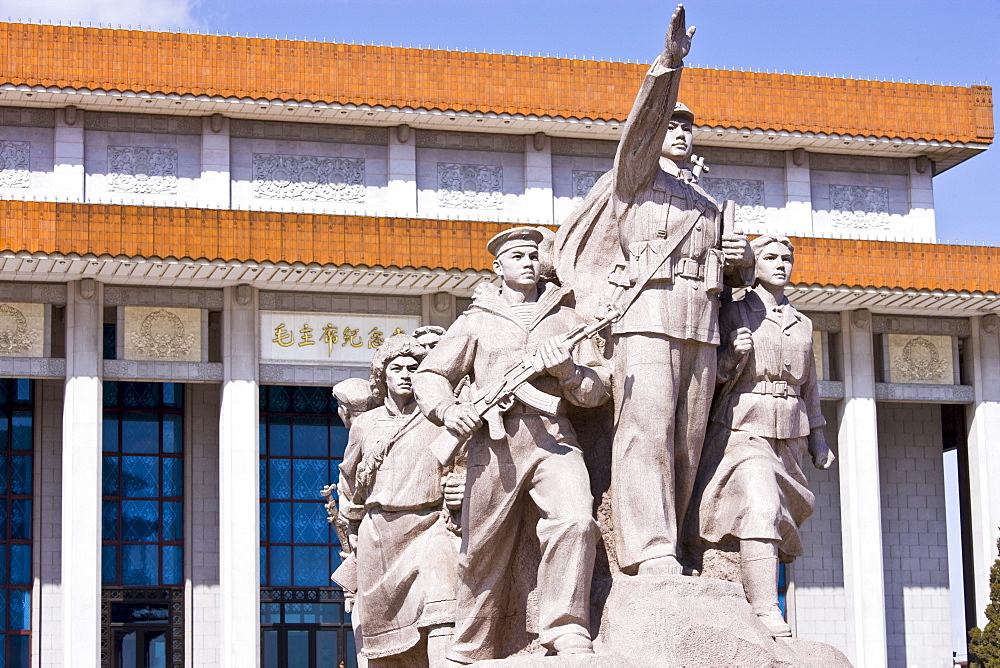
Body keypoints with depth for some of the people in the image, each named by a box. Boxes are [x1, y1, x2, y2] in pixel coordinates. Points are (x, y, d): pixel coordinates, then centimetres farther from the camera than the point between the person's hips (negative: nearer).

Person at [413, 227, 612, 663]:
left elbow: (600, 387, 13)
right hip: (492, 444, 1)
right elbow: (429, 374, 18)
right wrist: (447, 409, -3)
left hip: (553, 439, -1)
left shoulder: (565, 316, 19)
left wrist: (568, 372, -9)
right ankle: (470, 653, 18)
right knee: (482, 555, 3)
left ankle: (568, 636, -23)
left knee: (575, 520, -27)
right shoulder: (477, 319, 20)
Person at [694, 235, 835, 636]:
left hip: (789, 435, 6)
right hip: (743, 426, -6)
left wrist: (818, 440, 21)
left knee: (779, 524, 5)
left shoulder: (802, 324, 19)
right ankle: (768, 618, -32)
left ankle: (762, 611, 14)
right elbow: (711, 375, 3)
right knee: (759, 512, -24)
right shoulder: (734, 313, 5)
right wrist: (734, 355, -16)